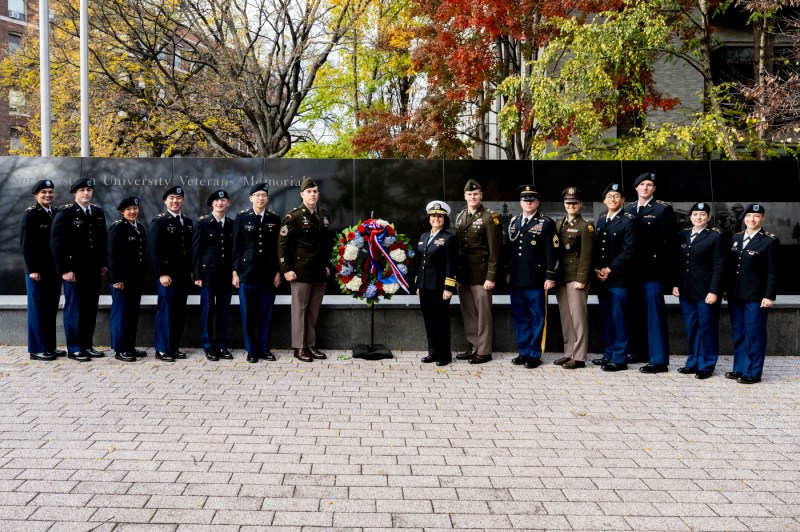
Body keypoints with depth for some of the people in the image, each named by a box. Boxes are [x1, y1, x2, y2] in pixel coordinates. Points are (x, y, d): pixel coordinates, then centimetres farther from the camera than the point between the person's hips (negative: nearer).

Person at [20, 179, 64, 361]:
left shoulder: (57, 213, 11)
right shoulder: (30, 214, -7)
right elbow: (25, 245, -10)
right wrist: (32, 270, -14)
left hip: (54, 270, 6)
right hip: (38, 271, -6)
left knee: (51, 309, 10)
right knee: (37, 309, 0)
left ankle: (50, 346, 17)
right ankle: (37, 349, 7)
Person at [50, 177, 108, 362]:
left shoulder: (98, 212, 11)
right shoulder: (65, 213, -6)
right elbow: (56, 243, -10)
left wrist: (104, 264, 10)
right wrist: (64, 270, -14)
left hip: (94, 270, 5)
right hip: (74, 270, -5)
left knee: (91, 309, 8)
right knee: (74, 309, 1)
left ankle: (87, 345, 18)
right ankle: (74, 348, 9)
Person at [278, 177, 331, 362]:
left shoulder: (323, 216, 12)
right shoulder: (293, 216, -6)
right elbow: (282, 244, -8)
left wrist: (327, 265, 15)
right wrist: (286, 269, -12)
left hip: (320, 272, 5)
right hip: (301, 271, -5)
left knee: (314, 311, 9)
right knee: (300, 309, 1)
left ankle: (311, 345, 17)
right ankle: (299, 347, 8)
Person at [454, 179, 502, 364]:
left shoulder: (489, 218, -7)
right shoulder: (460, 217, 12)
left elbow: (495, 250, -11)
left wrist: (491, 277, -15)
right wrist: (455, 271, 11)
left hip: (480, 274, -6)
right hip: (463, 273, 6)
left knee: (483, 314, 1)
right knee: (468, 314, 12)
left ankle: (484, 351, 9)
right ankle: (473, 347, 22)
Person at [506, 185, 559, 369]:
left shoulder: (546, 223, -2)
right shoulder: (513, 222, 14)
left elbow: (552, 252, -6)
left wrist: (550, 277, -11)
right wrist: (508, 273, 15)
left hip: (536, 281, -5)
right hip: (516, 280, 5)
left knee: (537, 318, 2)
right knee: (520, 318, 11)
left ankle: (535, 355, 9)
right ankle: (523, 352, 20)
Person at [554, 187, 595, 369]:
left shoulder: (585, 226, -4)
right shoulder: (559, 224, 15)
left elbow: (586, 256, -10)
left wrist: (581, 279, -16)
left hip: (576, 278, -7)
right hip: (561, 277, 7)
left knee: (578, 317, -4)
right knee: (565, 317, 10)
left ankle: (579, 357, 0)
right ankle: (568, 353, 18)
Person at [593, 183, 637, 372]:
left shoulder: (629, 221, -6)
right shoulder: (601, 220, 15)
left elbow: (628, 251, -12)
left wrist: (610, 270, -13)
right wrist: (596, 269, 1)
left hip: (618, 278, -6)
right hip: (601, 278, 6)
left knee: (619, 318, -3)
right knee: (606, 318, 12)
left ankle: (619, 359, 3)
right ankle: (608, 355, 20)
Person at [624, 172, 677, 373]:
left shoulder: (663, 209, -1)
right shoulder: (628, 209, 13)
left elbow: (670, 240, -5)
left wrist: (665, 265, -9)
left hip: (653, 269, -5)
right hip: (633, 269, 5)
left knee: (654, 313, -6)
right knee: (636, 312, 11)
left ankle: (659, 360, -2)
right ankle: (640, 351, 25)